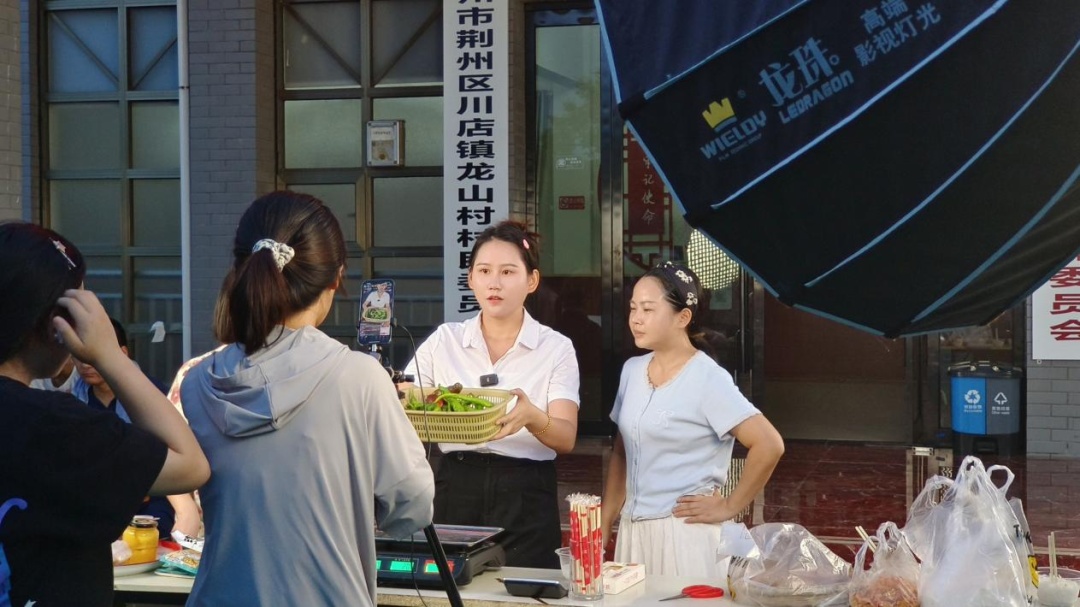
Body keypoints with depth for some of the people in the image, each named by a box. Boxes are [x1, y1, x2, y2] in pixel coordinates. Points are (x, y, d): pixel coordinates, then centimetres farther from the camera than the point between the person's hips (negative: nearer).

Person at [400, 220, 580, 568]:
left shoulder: (556, 348, 1)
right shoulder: (444, 340, 7)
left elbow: (566, 438, -10)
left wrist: (531, 417, -32)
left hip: (526, 500, -1)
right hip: (455, 491, 1)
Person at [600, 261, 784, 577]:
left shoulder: (707, 379, -13)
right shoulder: (632, 370, 7)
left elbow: (769, 445, -19)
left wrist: (729, 507, -12)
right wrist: (603, 527, 10)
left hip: (683, 533, -6)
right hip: (631, 530, 6)